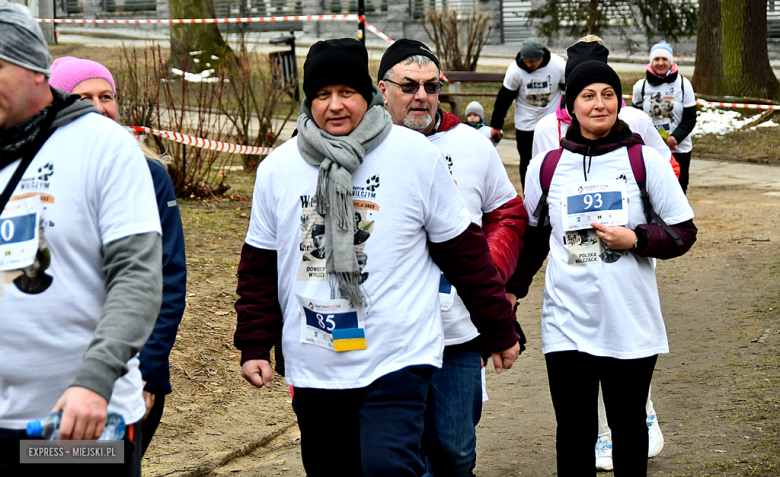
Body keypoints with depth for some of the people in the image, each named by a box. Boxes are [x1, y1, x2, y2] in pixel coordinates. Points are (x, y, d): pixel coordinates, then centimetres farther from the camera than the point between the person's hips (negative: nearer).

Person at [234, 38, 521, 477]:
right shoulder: (278, 168, 4)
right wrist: (254, 345, 6)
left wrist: (500, 331, 6)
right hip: (313, 369, 4)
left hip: (398, 359, -4)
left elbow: (465, 251, 2)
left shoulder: (416, 155, -4)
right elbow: (260, 267, 12)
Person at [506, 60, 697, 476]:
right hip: (567, 327, 1)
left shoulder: (645, 160, 0)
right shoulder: (545, 166, 5)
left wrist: (635, 240, -14)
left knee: (629, 429, 11)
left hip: (632, 327, -1)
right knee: (574, 434, 1)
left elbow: (684, 231, 2)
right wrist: (511, 289, 9)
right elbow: (532, 236, 18)